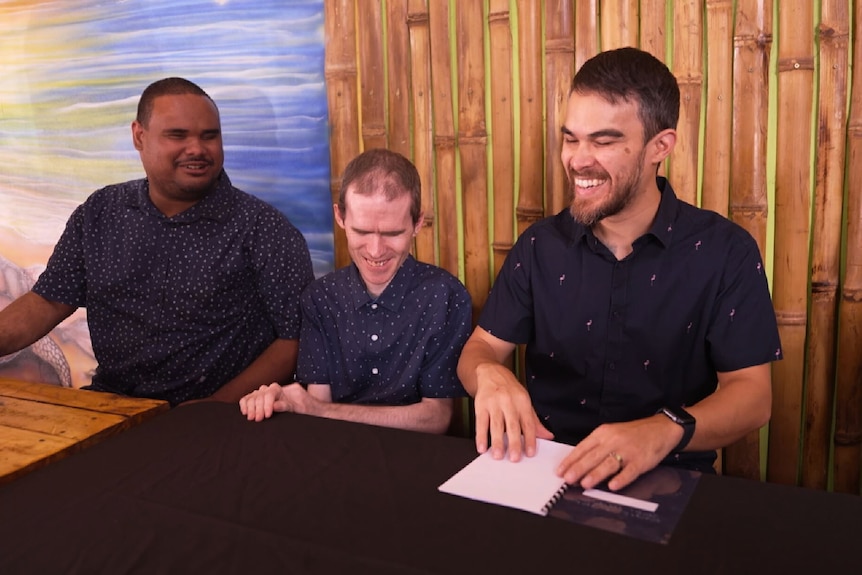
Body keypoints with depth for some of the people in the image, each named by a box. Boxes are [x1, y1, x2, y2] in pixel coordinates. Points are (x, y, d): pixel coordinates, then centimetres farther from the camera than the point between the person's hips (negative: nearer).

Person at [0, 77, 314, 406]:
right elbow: (48, 302, 10)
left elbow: (295, 338, -9)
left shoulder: (263, 230, -8)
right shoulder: (99, 214, 8)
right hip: (109, 404, 5)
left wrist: (215, 408, -18)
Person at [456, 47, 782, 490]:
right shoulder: (540, 245, 4)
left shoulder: (726, 252, -4)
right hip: (547, 473, 2)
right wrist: (489, 375, -20)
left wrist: (663, 431, -29)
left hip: (668, 485, -1)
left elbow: (751, 392, -8)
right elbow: (481, 346, 6)